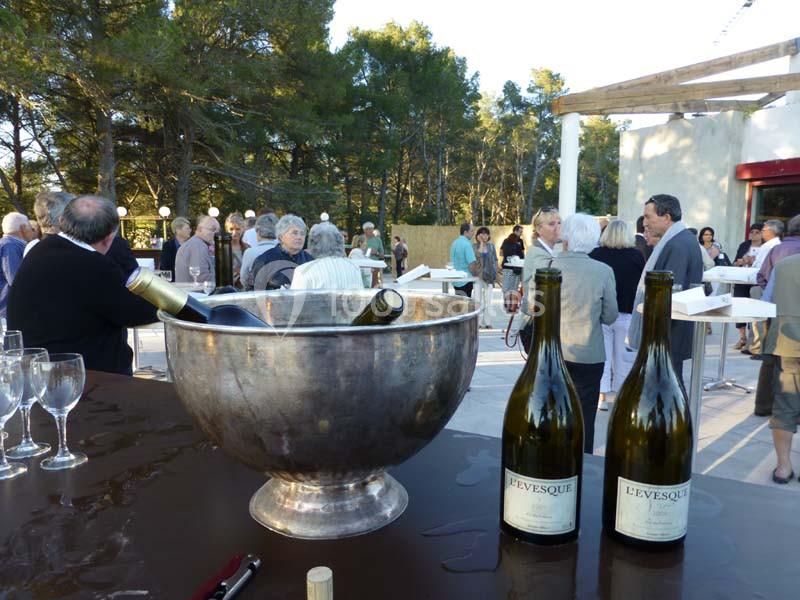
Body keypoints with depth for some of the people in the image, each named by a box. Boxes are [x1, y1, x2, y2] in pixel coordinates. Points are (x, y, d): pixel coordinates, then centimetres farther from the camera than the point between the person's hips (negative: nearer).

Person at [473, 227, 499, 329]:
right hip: (478, 275, -2)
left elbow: (495, 260, 11)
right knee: (478, 299, -1)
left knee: (488, 299, 5)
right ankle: (478, 322, 6)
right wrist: (481, 243, -12)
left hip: (489, 275, 2)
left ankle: (487, 322, 12)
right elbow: (477, 255, -19)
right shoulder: (474, 246, 0)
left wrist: (495, 273, 5)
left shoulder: (491, 246, 9)